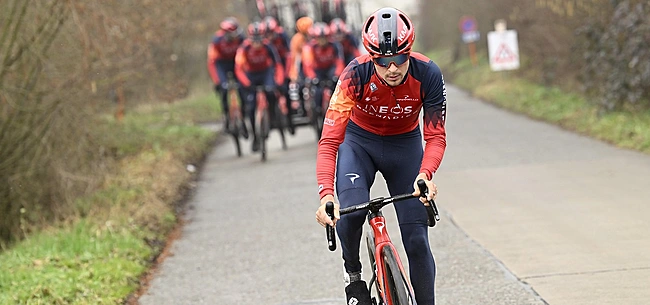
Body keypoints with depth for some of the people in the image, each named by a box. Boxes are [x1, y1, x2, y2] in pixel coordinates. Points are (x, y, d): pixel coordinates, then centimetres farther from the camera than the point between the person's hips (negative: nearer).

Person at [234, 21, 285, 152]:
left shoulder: (268, 47, -24)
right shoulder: (244, 48, -25)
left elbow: (278, 65, -24)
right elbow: (238, 69, -31)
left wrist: (278, 82, -38)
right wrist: (247, 84, -43)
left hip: (266, 72, 0)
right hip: (251, 75, 0)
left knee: (270, 91, -32)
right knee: (250, 107, -7)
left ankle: (273, 116, -7)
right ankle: (255, 137, 7)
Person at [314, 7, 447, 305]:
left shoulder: (427, 75, -27)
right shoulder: (356, 74, -32)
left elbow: (435, 136, -22)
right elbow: (329, 140, -35)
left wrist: (425, 174, -44)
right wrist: (326, 195, -50)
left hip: (405, 144, 1)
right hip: (360, 141, -1)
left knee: (416, 239, -5)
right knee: (351, 210, -29)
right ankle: (352, 271, 1)